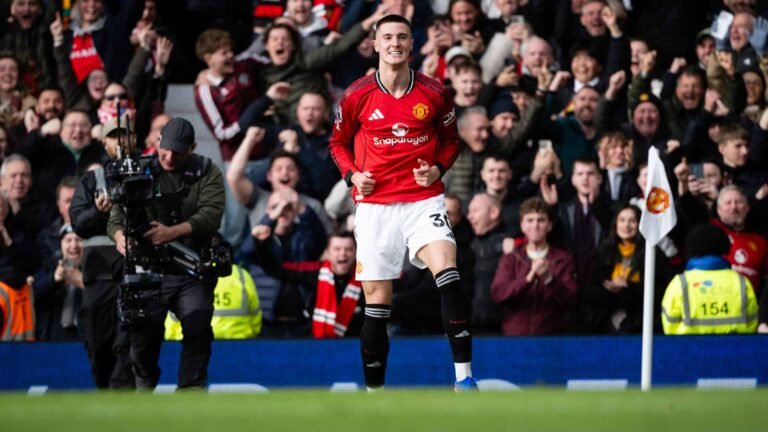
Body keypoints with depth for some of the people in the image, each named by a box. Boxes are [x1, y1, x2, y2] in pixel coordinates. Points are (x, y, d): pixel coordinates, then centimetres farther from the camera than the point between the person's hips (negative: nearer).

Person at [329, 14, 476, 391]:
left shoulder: (433, 93, 0)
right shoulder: (357, 96, -1)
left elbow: (451, 140, 14)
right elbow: (338, 142, 13)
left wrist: (438, 168, -5)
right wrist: (352, 175, -4)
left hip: (424, 200, -1)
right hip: (375, 206, 1)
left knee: (449, 277, -25)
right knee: (377, 305, 4)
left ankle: (464, 377, -24)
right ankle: (373, 392, 17)